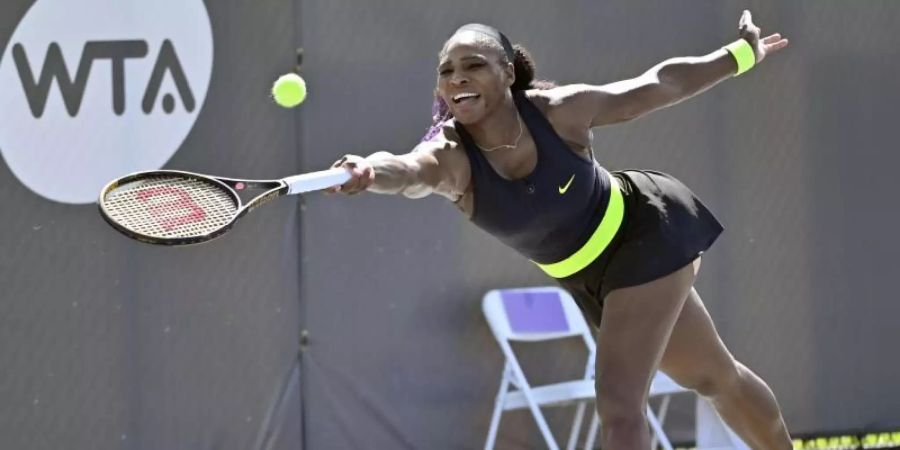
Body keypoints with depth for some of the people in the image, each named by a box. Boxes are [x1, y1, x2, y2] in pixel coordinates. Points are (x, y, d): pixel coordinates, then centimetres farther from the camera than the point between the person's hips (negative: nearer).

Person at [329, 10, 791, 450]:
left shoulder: (560, 110, -26)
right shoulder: (448, 157, -25)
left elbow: (658, 84, -10)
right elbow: (405, 170, -50)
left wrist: (741, 54, 2)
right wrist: (370, 171, -75)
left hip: (646, 233, -4)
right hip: (590, 279, 4)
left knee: (617, 405, -16)